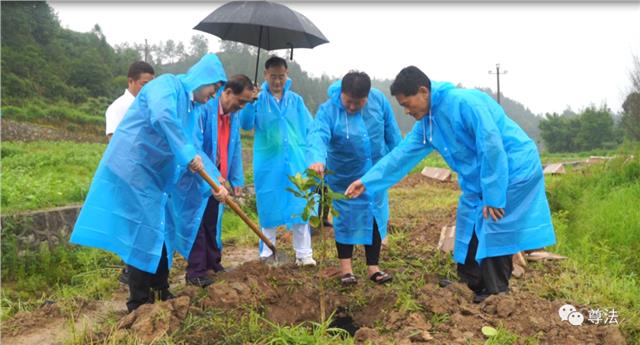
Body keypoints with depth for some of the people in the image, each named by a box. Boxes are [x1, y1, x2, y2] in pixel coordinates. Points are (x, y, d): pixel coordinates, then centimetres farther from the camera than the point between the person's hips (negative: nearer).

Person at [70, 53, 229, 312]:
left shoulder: (191, 107, 15)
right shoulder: (167, 84, -12)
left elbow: (194, 150, 18)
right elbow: (161, 116, -34)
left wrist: (215, 183, 9)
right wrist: (187, 153, -28)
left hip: (153, 175, 10)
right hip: (132, 169, -10)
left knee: (160, 232, 14)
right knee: (144, 232, -5)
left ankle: (161, 294, 27)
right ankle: (139, 303, 7)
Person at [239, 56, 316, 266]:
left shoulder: (296, 100, 7)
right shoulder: (258, 99, 2)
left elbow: (309, 131, 9)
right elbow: (246, 125, -9)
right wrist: (249, 102, -23)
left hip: (295, 162, 1)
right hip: (268, 162, -1)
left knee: (299, 207, 1)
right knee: (268, 208, 8)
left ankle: (304, 254, 8)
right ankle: (267, 252, 21)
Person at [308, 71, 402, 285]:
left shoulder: (379, 100, -14)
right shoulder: (328, 110, -24)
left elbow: (391, 131, -1)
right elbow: (318, 136, -43)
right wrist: (317, 159, -63)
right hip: (344, 177, -3)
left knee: (375, 218, 8)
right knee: (346, 220, 8)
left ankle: (373, 267, 21)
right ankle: (345, 267, 23)